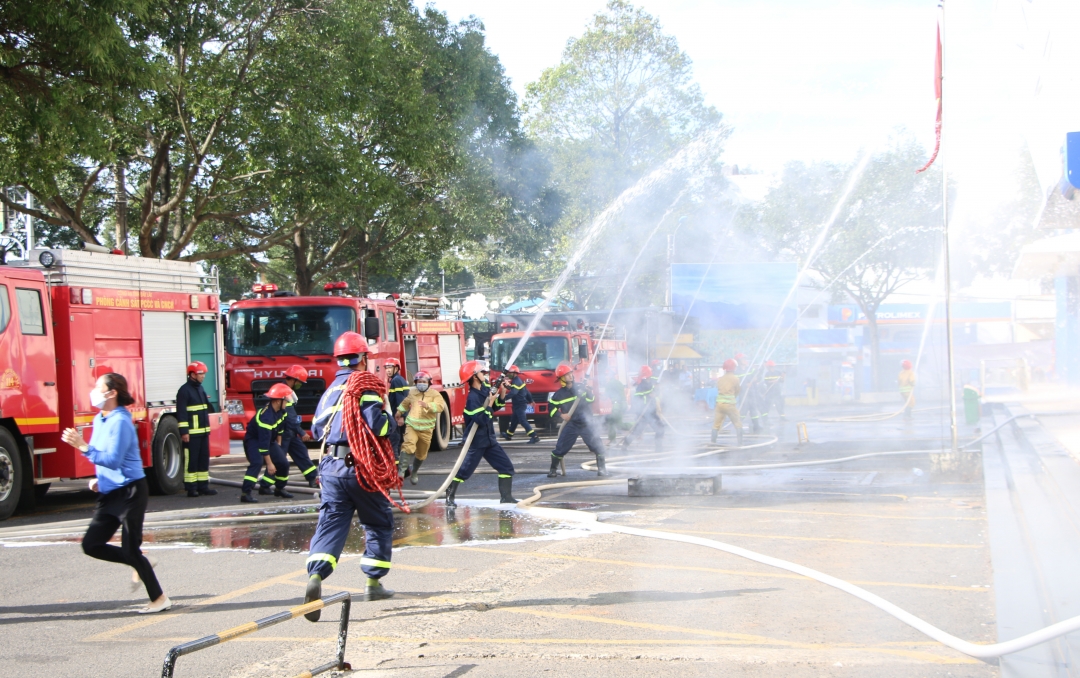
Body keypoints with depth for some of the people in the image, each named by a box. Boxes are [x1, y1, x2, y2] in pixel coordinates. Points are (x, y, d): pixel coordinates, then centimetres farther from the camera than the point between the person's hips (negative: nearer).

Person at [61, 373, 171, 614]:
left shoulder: (120, 422, -18)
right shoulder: (99, 420, 10)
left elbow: (113, 460, -26)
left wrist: (83, 447, -28)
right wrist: (99, 479, 9)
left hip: (130, 492, -9)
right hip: (110, 494, 9)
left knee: (130, 549, -4)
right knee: (91, 544, 4)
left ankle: (159, 599, 7)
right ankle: (139, 564, 20)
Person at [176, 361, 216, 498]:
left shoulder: (200, 388, 15)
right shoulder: (185, 390, -11)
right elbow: (181, 413, -16)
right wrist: (184, 432, -21)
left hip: (203, 431, 9)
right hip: (191, 433, -9)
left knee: (204, 459, 10)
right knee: (191, 460, -4)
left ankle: (203, 486, 16)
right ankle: (191, 488, 0)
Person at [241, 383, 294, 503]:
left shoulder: (280, 411, -8)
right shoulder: (266, 416, -35)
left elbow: (280, 427, 14)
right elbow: (263, 442, -35)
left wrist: (278, 444, 20)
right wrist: (269, 463, -33)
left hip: (269, 439, 8)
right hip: (254, 440, -8)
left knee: (283, 463, 4)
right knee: (257, 463, -31)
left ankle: (280, 488, 26)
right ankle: (245, 493, -33)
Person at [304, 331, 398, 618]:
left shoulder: (330, 390, 15)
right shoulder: (365, 386, -7)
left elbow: (316, 430, 18)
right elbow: (377, 425, -18)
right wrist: (390, 419, 2)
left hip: (330, 467, 5)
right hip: (361, 468, -5)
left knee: (330, 524, -2)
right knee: (379, 522, 14)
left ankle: (316, 575, -25)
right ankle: (374, 582, 17)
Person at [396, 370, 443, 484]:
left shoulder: (434, 394, -4)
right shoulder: (412, 393, 6)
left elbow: (440, 406, -23)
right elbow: (405, 403, 24)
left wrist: (427, 405, -40)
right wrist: (399, 415, 32)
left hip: (426, 429, 0)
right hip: (411, 426, 0)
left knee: (421, 454, 13)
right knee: (408, 446, -26)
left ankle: (414, 472, 35)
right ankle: (403, 470, -31)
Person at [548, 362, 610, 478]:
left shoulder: (580, 387, 3)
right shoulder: (559, 394, -3)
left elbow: (590, 401, 6)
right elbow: (551, 406, 5)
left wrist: (588, 392, -12)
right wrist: (560, 415, -7)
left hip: (585, 424, 1)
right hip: (570, 424, -1)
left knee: (598, 446, -4)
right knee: (561, 447, -2)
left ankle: (602, 469, 6)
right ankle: (553, 469, 16)